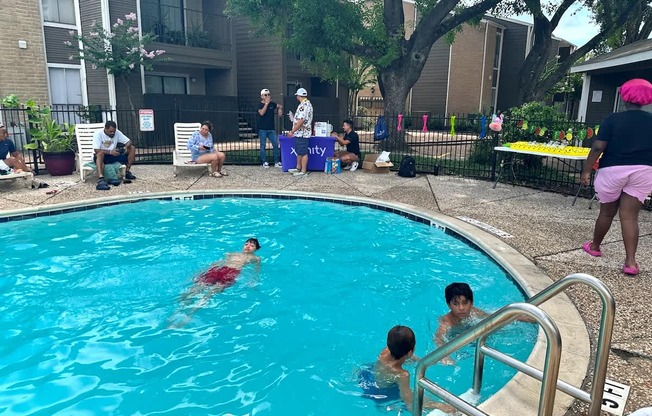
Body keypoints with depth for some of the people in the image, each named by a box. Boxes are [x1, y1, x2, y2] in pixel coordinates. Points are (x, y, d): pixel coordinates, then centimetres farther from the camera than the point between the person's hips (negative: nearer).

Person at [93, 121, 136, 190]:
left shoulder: (117, 132, -3)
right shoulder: (98, 134, -16)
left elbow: (129, 142, -3)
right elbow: (97, 150, -24)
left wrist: (126, 147, -27)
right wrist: (110, 152, -37)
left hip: (113, 156, 5)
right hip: (102, 157, -5)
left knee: (132, 148, -8)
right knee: (100, 154, -42)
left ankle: (128, 172, -8)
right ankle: (101, 179, -58)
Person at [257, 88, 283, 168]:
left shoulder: (272, 104, 7)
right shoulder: (260, 104, -4)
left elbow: (280, 106, 25)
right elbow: (262, 113, -22)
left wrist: (279, 110, 4)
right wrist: (266, 103, -19)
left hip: (271, 129, 4)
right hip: (262, 129, -4)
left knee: (275, 144, 1)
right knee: (263, 145, 1)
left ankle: (277, 162, 7)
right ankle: (264, 162, 9)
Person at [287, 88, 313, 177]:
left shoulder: (304, 105, -19)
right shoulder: (307, 103, 15)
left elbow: (301, 121, -25)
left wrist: (292, 131, -21)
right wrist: (293, 118, 26)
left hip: (302, 133, -11)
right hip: (300, 133, 11)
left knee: (303, 153, -4)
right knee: (299, 152, 18)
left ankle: (303, 171, 2)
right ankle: (298, 168, 29)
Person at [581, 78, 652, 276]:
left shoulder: (613, 119, -7)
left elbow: (598, 147, -12)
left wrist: (586, 170, -6)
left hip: (613, 170, -2)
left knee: (607, 212, 14)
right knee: (630, 216, 3)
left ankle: (594, 246, 34)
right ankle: (630, 262, -3)